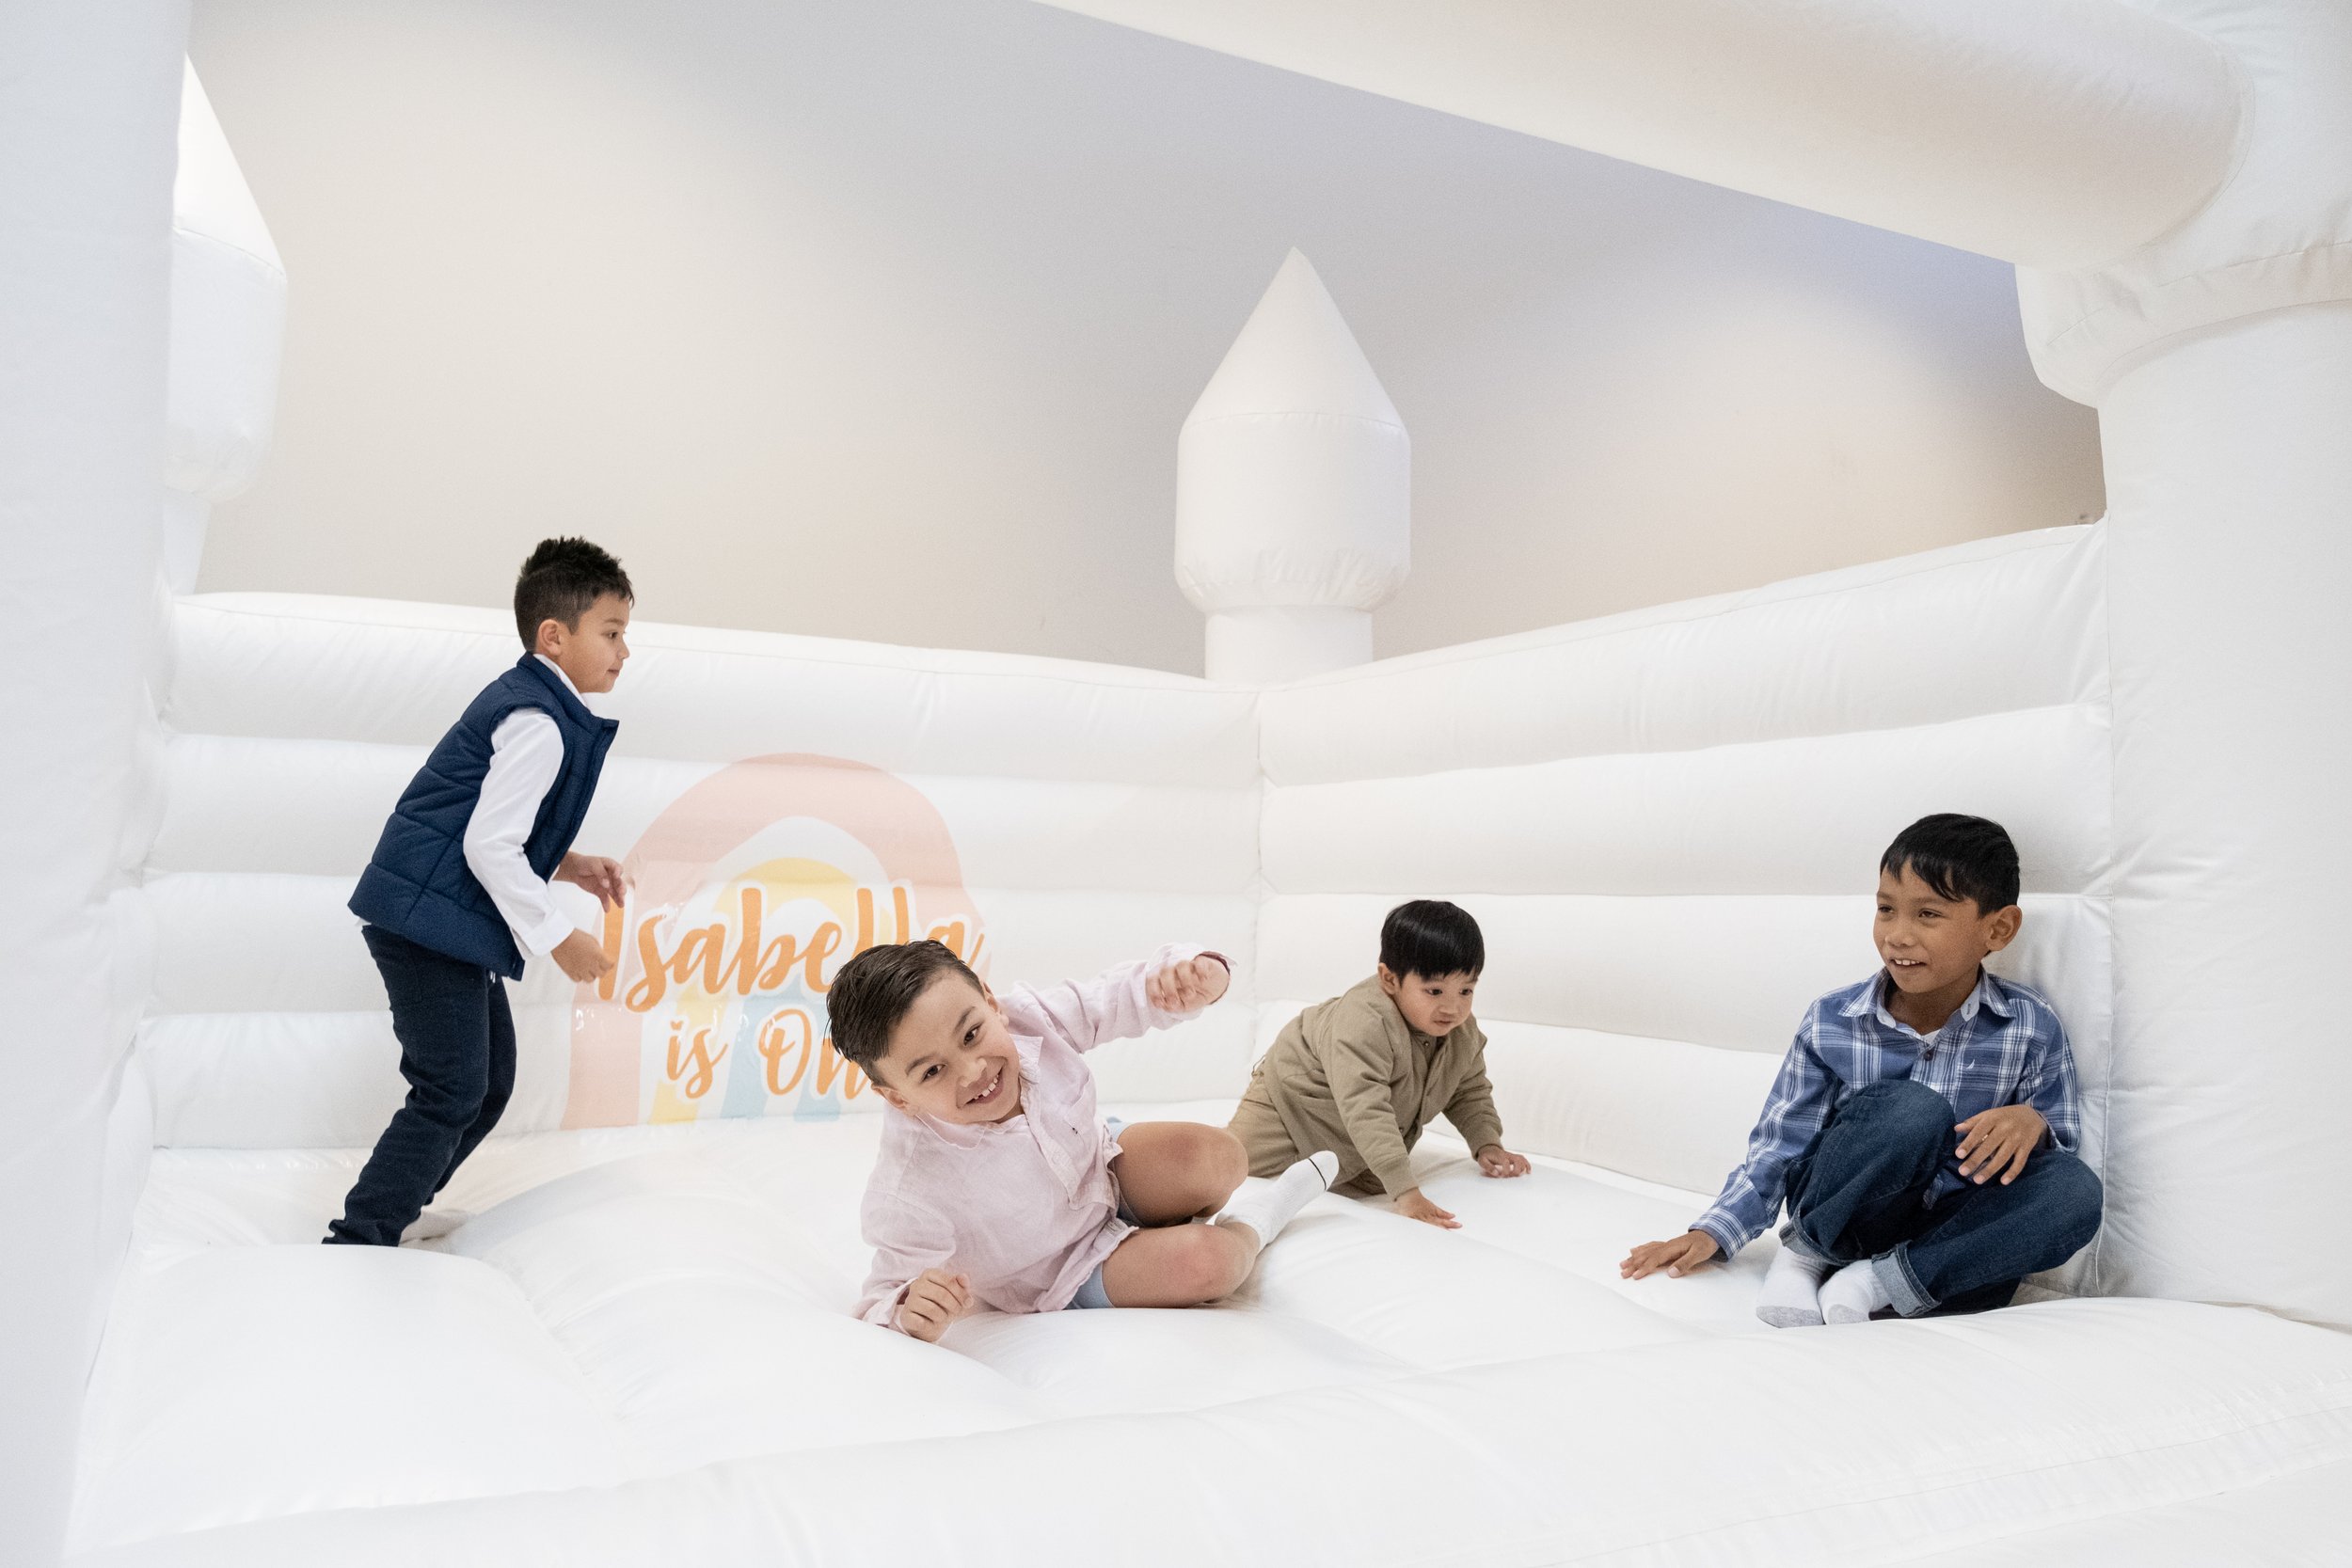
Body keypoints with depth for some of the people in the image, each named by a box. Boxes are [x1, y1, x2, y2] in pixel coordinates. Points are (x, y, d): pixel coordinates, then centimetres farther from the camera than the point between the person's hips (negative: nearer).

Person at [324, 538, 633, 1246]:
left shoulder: (524, 699, 15)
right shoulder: (538, 723, -18)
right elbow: (488, 845, -23)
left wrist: (567, 864, 11)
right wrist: (558, 937, -18)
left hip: (453, 927, 11)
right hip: (429, 922, -11)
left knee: (490, 1081, 17)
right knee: (454, 1091, -7)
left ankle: (395, 1208, 29)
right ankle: (359, 1237, 2)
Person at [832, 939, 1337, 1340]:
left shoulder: (1026, 1016, -27)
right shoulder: (911, 1193, -38)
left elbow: (1120, 996, -16)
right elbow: (882, 1301, -27)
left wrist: (1194, 972, -38)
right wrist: (911, 1315, -52)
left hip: (1104, 1167, 4)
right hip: (1066, 1277, -4)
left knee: (1215, 1157, -20)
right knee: (1204, 1262, -24)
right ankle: (1252, 1223, 15)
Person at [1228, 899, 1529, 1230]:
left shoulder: (1464, 1034, -18)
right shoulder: (1363, 1022, -44)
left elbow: (1470, 1092, 2)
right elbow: (1364, 1110, -51)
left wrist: (1488, 1145, -13)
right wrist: (1406, 1192, -55)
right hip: (1295, 1090, -6)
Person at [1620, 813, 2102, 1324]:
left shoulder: (2032, 1028, -7)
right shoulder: (1831, 1022, -7)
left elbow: (2063, 1143, 0)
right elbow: (1781, 1144, -1)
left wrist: (2032, 1122, -24)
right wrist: (1712, 1233, -9)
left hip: (1947, 1227, 2)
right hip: (1841, 1213, -2)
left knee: (2076, 1190, -28)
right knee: (1914, 1112, -33)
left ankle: (1882, 1282, -26)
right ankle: (1803, 1253, -12)